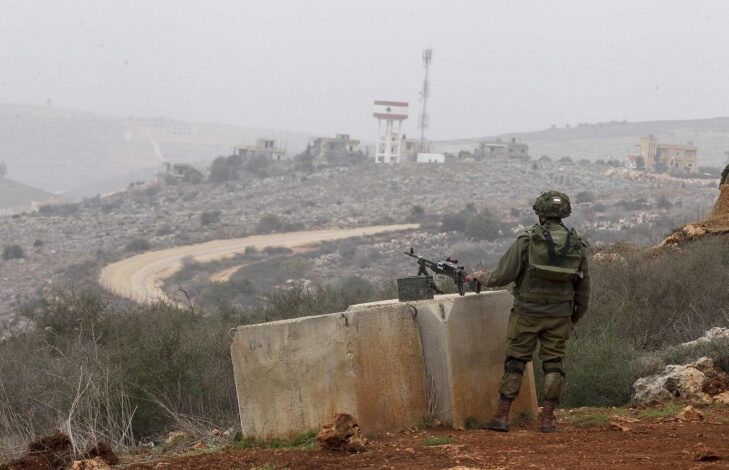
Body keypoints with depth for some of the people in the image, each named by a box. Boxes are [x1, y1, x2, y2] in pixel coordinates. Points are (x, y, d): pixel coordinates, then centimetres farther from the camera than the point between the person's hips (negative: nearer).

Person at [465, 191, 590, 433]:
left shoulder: (527, 240, -9)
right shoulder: (577, 245, 2)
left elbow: (502, 276, -8)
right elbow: (583, 288, 9)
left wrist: (481, 277, 13)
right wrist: (576, 317, 23)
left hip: (527, 313, -2)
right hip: (559, 316, 2)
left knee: (515, 362, 5)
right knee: (553, 364, 8)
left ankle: (502, 417, 6)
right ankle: (547, 419, 3)